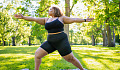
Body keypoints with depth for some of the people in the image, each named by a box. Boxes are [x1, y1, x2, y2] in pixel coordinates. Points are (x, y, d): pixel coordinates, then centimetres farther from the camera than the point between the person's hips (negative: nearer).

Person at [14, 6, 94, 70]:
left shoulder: (61, 18, 5)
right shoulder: (46, 20, 16)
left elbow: (73, 19, 2)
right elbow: (34, 19, 12)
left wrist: (85, 20, -5)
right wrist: (23, 17, 7)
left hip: (61, 41, -5)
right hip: (50, 42, 5)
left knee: (71, 58, -4)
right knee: (37, 54, -3)